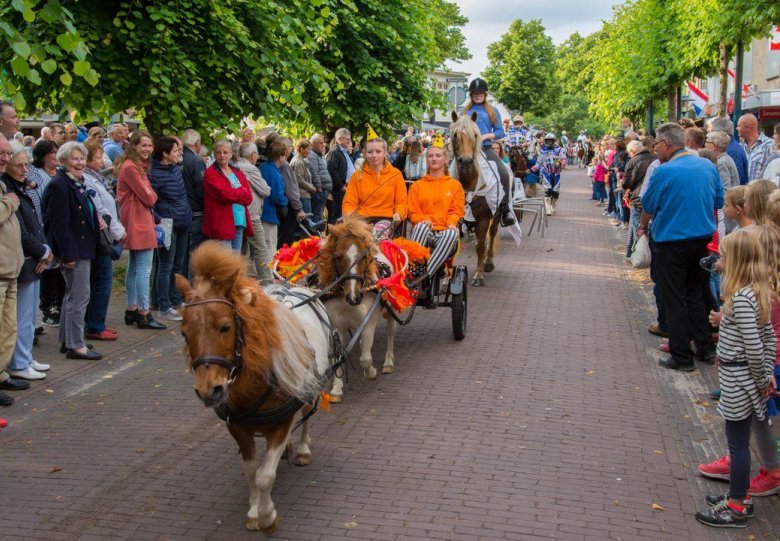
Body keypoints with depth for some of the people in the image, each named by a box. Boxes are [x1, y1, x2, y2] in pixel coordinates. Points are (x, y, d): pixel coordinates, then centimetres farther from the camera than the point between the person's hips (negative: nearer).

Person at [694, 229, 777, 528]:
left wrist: (761, 379, -12)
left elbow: (754, 346, -24)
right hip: (747, 377, 9)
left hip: (738, 378, -9)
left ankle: (736, 509, 12)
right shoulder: (758, 291, 5)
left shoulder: (741, 297, -23)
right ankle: (738, 494, 32)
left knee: (737, 442, 1)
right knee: (740, 440, 19)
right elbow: (766, 335, 12)